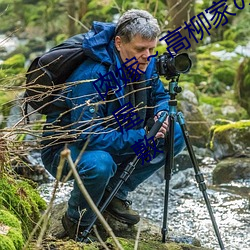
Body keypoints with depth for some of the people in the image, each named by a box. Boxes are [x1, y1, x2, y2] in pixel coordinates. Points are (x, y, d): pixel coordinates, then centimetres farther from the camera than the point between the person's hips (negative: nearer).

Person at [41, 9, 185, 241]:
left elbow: (160, 96, 10)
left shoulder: (146, 65, -8)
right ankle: (77, 222, -9)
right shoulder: (92, 76, -32)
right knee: (99, 163, -41)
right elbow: (89, 136, -36)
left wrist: (161, 114, -14)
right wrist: (141, 137, -35)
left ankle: (115, 193, 6)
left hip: (114, 140, 8)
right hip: (65, 148, -8)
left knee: (175, 135, -4)